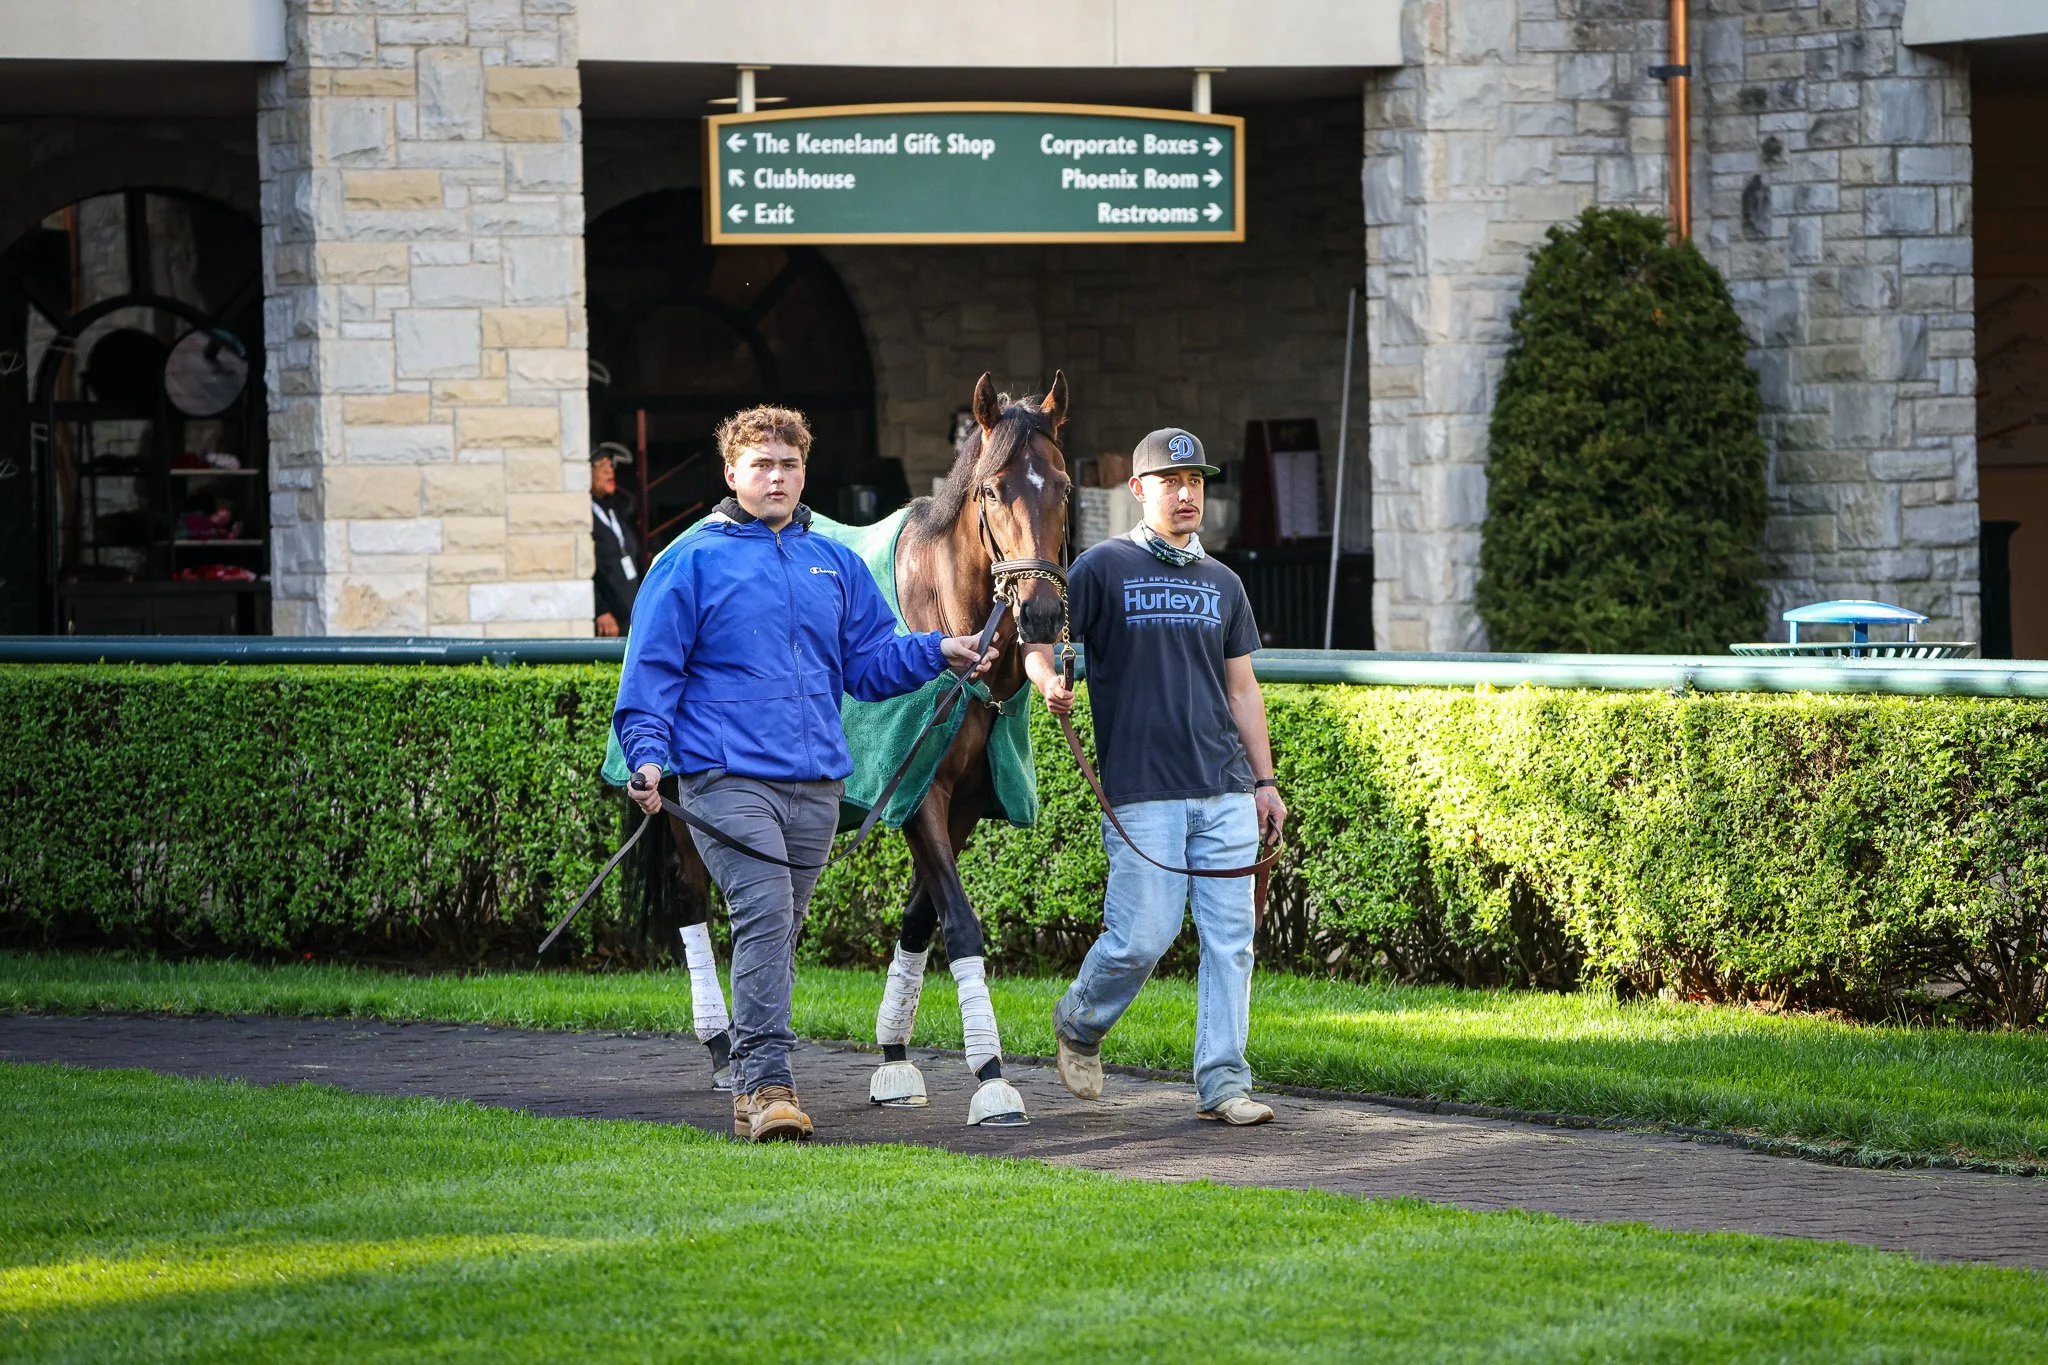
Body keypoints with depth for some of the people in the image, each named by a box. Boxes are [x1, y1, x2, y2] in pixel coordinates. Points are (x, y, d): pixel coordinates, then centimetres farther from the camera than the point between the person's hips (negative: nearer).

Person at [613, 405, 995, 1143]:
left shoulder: (835, 564, 16)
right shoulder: (691, 561, 1)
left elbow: (868, 663, 20)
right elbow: (652, 669, 0)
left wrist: (938, 652, 3)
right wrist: (648, 754, -13)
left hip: (816, 784, 5)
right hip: (728, 779, -5)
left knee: (777, 932, 11)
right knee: (764, 915, -20)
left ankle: (757, 1084, 20)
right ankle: (764, 1083, -25)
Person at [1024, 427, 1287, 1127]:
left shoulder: (1222, 583, 17)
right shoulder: (1103, 567, 2)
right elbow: (1040, 641, -2)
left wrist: (1264, 781, 15)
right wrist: (1050, 681, -25)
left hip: (1226, 792, 5)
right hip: (1142, 792, -5)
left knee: (1231, 937, -1)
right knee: (1142, 936, -7)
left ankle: (1223, 1081, 4)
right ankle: (1079, 1023, 22)